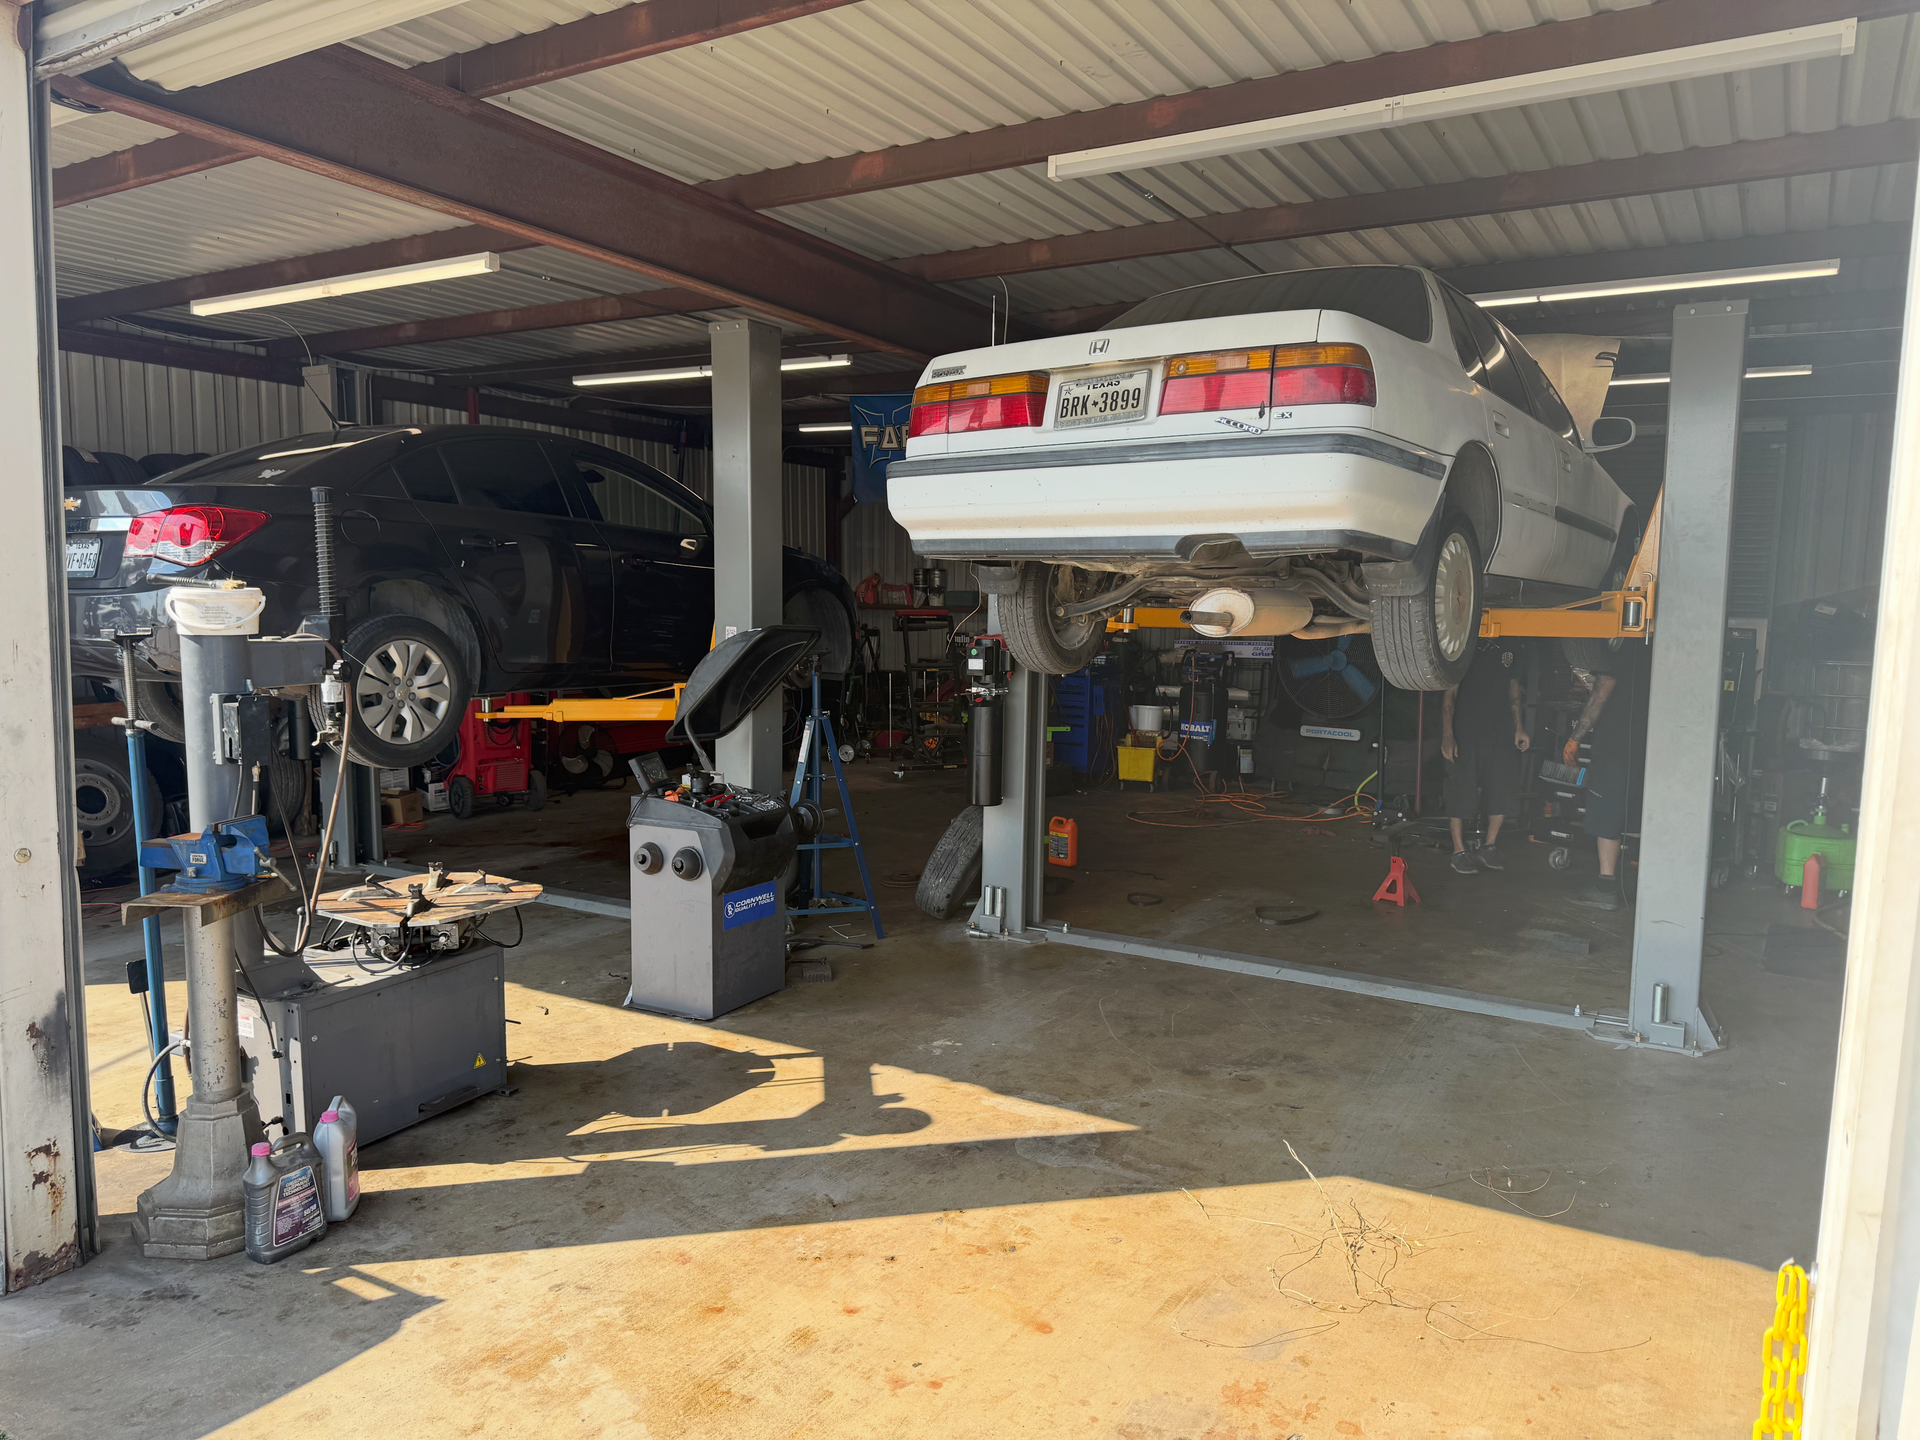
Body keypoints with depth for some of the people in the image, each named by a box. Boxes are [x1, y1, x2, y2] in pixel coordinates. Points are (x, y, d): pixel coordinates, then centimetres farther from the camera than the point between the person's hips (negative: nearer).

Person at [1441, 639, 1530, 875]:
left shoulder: (1510, 649, 11)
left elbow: (1513, 691, 20)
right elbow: (1450, 694, -7)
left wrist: (1519, 729, 13)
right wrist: (1447, 735, -14)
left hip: (1500, 732, 5)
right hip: (1465, 732, -5)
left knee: (1504, 790, 3)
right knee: (1462, 791, -3)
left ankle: (1489, 847, 19)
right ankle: (1459, 853, 7)